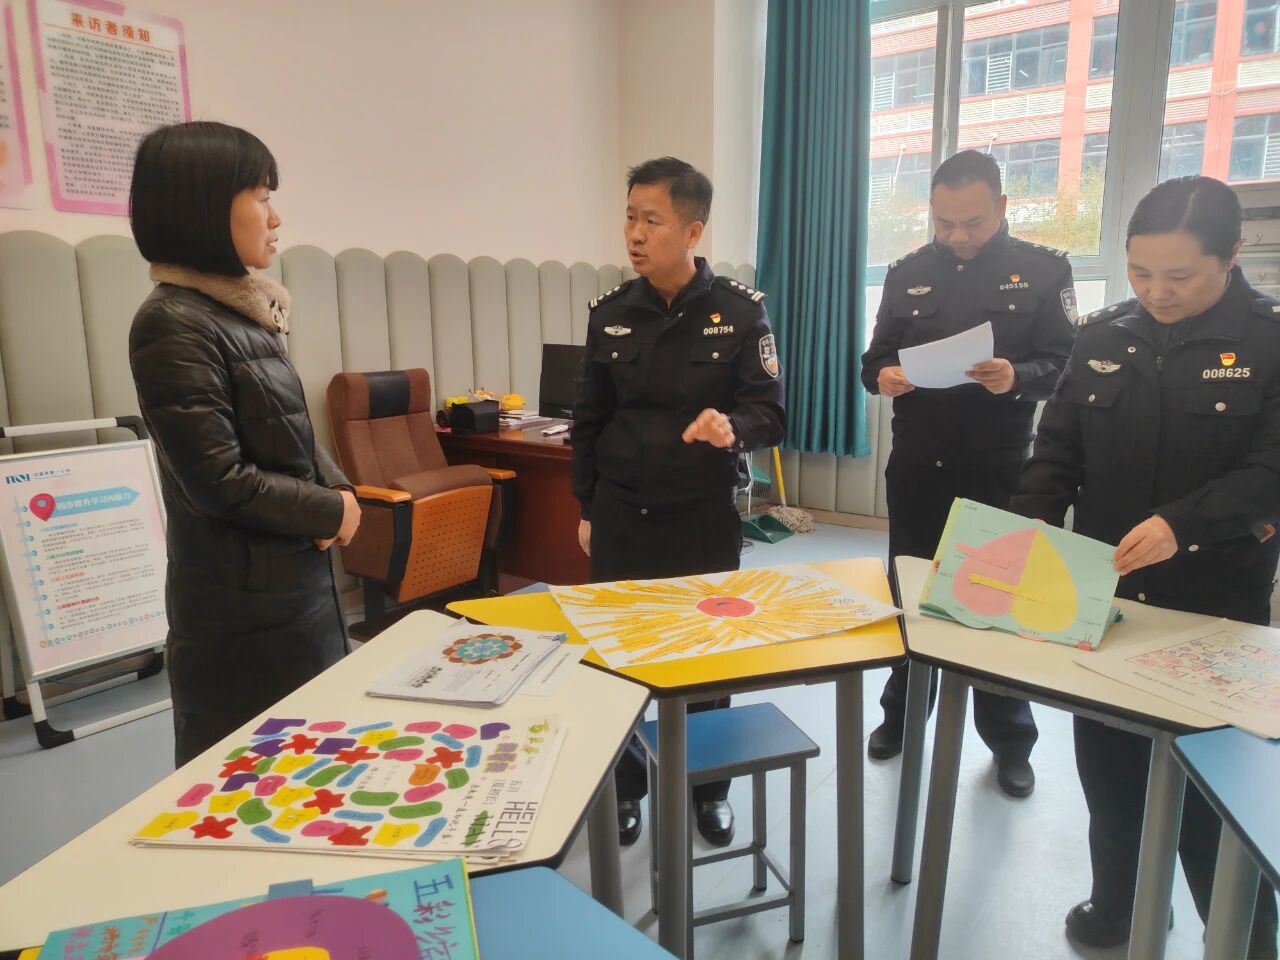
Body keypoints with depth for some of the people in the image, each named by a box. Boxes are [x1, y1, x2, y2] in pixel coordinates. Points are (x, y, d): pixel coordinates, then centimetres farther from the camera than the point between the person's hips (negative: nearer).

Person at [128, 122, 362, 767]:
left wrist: (337, 488, -3)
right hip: (243, 606, -9)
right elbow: (222, 482, -22)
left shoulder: (245, 313, 9)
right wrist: (331, 513, -10)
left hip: (298, 581, 9)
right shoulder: (174, 324, -19)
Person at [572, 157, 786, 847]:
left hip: (704, 517, -2)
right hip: (621, 514, 2)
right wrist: (587, 508, 7)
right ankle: (625, 786, 31)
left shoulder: (741, 311, -6)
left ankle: (708, 786, 35)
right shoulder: (610, 313, 2)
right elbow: (589, 418, 7)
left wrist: (732, 428, -32)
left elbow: (770, 413, -9)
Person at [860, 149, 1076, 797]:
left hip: (999, 469, -2)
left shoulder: (1044, 271, -1)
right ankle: (900, 714, 33)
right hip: (916, 466, 3)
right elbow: (875, 358, 6)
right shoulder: (907, 274, 6)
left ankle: (1010, 742, 27)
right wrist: (882, 376, -17)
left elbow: (1064, 364, -7)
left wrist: (1017, 377, -27)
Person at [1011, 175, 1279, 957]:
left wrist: (1182, 524, -28)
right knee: (1107, 761, 15)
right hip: (1101, 594, 4)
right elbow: (1059, 449, 4)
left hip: (1214, 604, -3)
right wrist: (1031, 527, -12)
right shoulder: (1103, 338, 4)